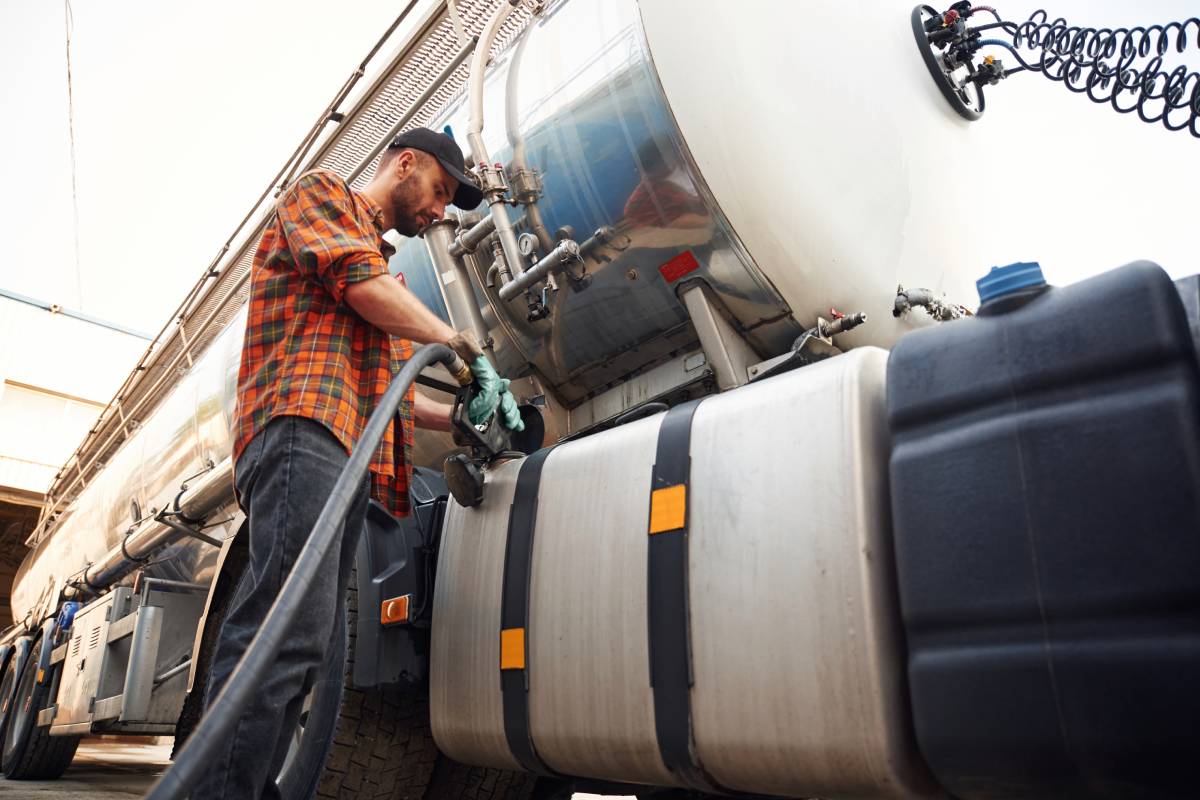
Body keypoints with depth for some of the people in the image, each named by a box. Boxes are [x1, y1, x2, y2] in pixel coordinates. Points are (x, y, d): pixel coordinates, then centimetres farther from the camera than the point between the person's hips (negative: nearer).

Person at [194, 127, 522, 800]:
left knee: (310, 643, 2)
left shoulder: (380, 257, 39)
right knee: (291, 629, -24)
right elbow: (364, 286, -5)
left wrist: (460, 416, 26)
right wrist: (466, 345, 2)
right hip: (304, 427, -9)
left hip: (353, 455, 9)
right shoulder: (321, 194, 16)